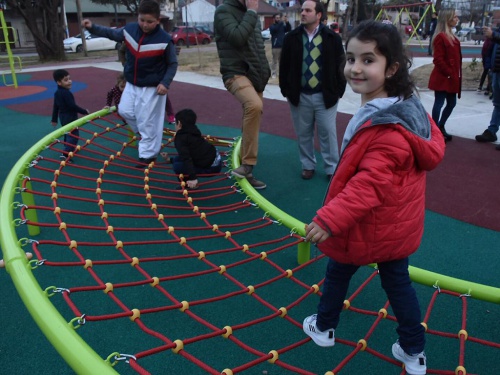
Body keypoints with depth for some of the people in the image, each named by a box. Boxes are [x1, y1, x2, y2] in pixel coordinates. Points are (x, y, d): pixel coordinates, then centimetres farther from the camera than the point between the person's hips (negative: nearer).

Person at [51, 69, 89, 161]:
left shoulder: (57, 92, 6)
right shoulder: (67, 93, -24)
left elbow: (55, 106, 12)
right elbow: (73, 106, -26)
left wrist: (54, 119, 18)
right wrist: (84, 111, -15)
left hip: (63, 117, 10)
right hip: (70, 117, -10)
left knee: (68, 134, 27)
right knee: (74, 135, -5)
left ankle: (68, 149, 45)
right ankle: (65, 154, -11)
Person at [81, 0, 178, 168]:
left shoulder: (164, 39, -19)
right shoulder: (130, 29, -5)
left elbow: (172, 64, -9)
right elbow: (112, 34, 15)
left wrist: (165, 83, -19)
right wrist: (92, 27, 6)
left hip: (152, 87, -6)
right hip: (132, 84, 6)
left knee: (147, 121, -1)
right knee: (125, 111, 14)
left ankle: (148, 154, 14)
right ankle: (145, 134, 36)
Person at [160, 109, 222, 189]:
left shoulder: (180, 138, -12)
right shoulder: (192, 134, 17)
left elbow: (186, 158, -26)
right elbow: (186, 155, 28)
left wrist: (193, 178, -34)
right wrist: (170, 159, 37)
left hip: (211, 167, -9)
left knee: (177, 166, -12)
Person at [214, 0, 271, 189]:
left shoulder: (252, 16, 17)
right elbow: (237, 38, -23)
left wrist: (265, 71, 18)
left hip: (254, 75, 9)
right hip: (236, 73, -9)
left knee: (252, 119, 10)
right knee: (255, 106, -35)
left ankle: (245, 168, 21)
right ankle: (248, 164, -27)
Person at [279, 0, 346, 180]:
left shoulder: (332, 38, -3)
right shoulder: (291, 38, 2)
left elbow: (341, 66, 1)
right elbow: (284, 66, 6)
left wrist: (338, 91, -2)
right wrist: (286, 90, 3)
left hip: (325, 96, -2)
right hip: (299, 96, 2)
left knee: (328, 134, 5)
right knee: (303, 134, 12)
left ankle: (332, 169, 18)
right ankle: (308, 165, 28)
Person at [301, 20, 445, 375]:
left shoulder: (384, 126, -31)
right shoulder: (408, 106, -1)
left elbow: (370, 182, -36)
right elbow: (435, 145, 14)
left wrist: (330, 218, -36)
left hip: (368, 226, -8)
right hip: (398, 224, 9)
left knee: (337, 271, 18)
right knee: (398, 281, 21)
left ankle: (324, 328, 43)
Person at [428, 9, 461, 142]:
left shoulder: (451, 36, 16)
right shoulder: (440, 37, -14)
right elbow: (438, 60, -19)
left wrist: (455, 75, 13)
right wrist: (449, 74, -17)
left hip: (452, 77, 10)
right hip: (442, 78, -10)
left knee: (451, 103, 14)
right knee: (439, 103, -3)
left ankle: (440, 127, 27)